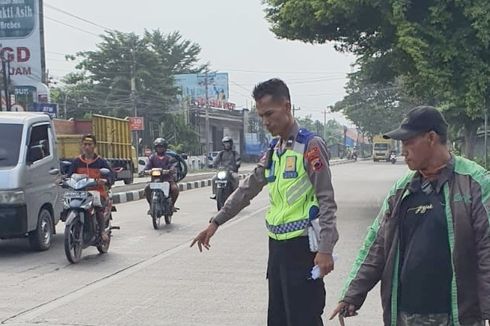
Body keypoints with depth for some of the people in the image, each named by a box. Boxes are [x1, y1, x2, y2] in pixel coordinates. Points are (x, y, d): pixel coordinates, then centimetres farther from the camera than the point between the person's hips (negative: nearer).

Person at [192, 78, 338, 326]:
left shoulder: (310, 145, -10)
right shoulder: (273, 150, 13)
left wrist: (325, 249, -21)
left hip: (302, 246, -8)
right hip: (276, 245, 8)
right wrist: (215, 222, 17)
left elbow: (326, 200, -14)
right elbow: (248, 189, 19)